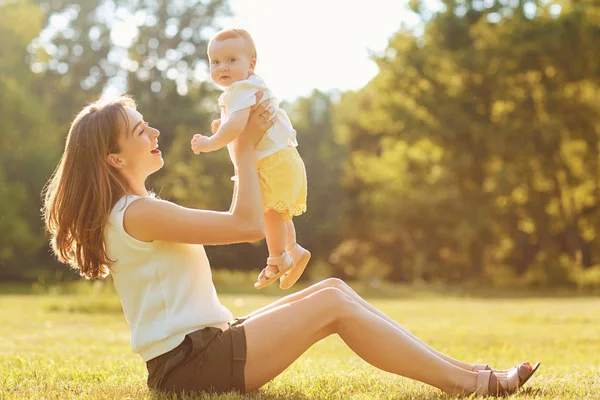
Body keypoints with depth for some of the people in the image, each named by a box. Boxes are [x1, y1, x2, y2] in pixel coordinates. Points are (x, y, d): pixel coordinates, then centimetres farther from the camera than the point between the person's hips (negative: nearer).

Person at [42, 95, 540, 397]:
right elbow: (248, 225, -16)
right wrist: (245, 147, -6)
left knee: (332, 288, 3)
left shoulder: (129, 212, 17)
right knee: (333, 302, -14)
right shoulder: (138, 213, -17)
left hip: (201, 346, 10)